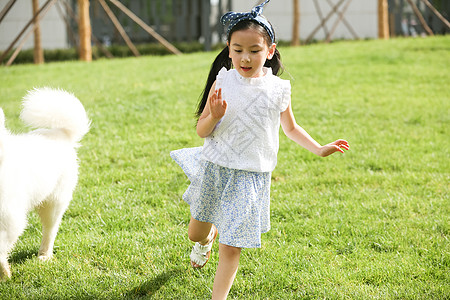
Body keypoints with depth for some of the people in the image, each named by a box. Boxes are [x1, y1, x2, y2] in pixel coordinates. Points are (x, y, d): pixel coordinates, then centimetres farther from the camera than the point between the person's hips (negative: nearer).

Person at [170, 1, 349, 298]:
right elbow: (202, 130, -3)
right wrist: (215, 116, -24)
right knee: (196, 233, 21)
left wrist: (319, 149, 2)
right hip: (216, 169, 2)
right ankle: (206, 239, 57)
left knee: (231, 248, -3)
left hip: (251, 177, -1)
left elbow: (290, 127, 13)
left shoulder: (278, 89, -6)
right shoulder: (223, 82, -7)